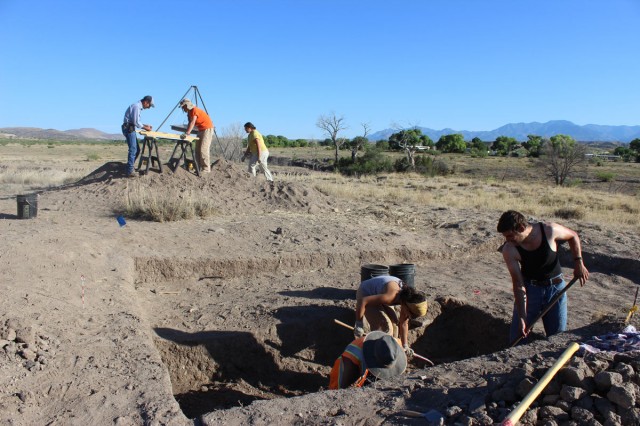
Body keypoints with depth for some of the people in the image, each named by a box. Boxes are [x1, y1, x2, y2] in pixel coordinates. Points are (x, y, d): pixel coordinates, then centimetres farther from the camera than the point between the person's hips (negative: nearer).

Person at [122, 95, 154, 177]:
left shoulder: (138, 106, 17)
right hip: (129, 129, -10)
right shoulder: (137, 106, -14)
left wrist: (145, 125, 12)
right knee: (133, 150, -11)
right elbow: (136, 122, -18)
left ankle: (129, 167, 21)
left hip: (131, 129, 10)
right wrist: (145, 128, -7)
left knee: (136, 149, 13)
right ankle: (130, 171, -10)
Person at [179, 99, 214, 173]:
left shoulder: (195, 110, -18)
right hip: (201, 130, 10)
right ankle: (200, 167, 13)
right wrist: (185, 133, -3)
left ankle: (206, 169, -13)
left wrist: (187, 134, -36)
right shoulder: (189, 112, 11)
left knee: (203, 150, -15)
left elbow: (192, 123, -28)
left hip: (207, 129, -10)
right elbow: (190, 124, 10)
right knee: (197, 150, 8)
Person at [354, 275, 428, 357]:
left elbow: (404, 324, -2)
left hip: (377, 294, 8)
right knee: (385, 326, -16)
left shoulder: (406, 297, -15)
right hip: (365, 294, -8)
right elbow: (363, 301, -37)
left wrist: (405, 346, -2)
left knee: (395, 323, 4)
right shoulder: (391, 296, -39)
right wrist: (359, 324, -28)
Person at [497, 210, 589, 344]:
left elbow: (573, 236, 2)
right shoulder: (509, 250, -21)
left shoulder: (550, 231, -21)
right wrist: (522, 317, -22)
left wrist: (578, 262, -7)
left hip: (555, 288, 1)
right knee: (517, 339, -2)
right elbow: (518, 285, -19)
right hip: (529, 288, 0)